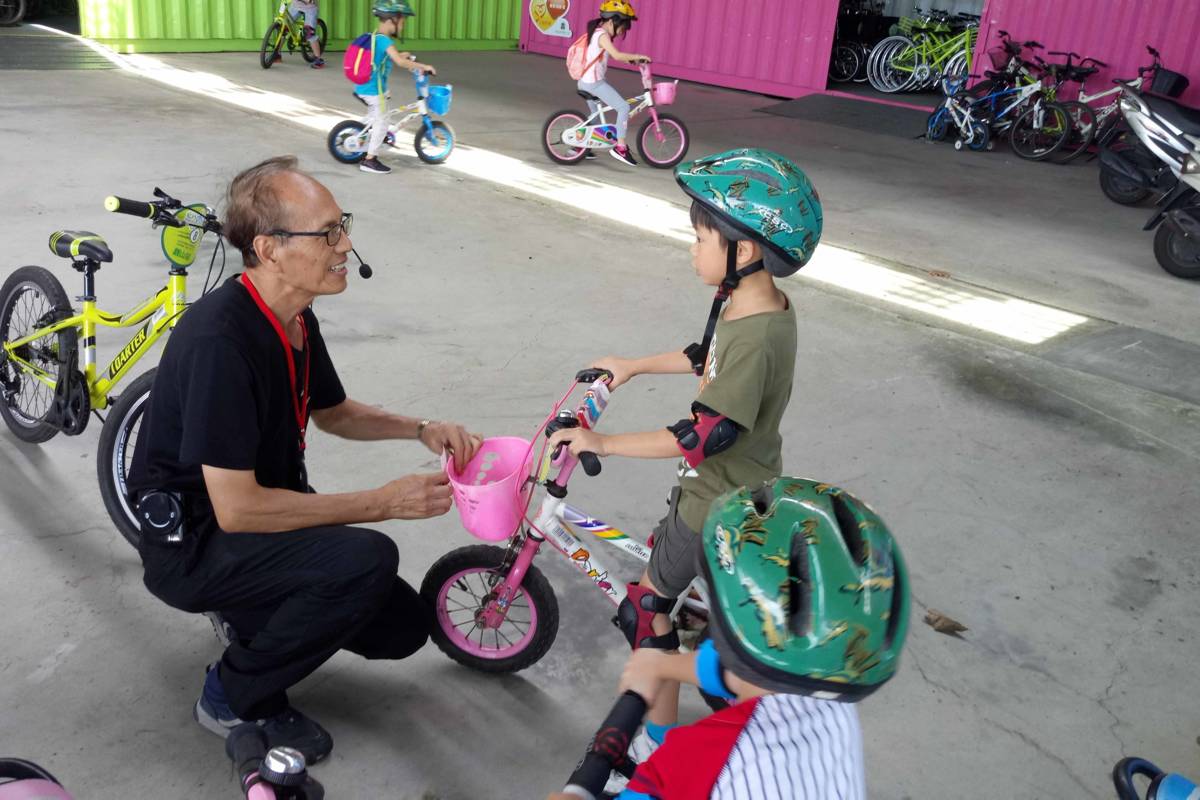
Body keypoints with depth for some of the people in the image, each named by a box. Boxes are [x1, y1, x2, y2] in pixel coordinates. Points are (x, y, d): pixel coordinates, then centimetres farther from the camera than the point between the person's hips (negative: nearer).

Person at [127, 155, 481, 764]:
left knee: (402, 626, 3)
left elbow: (332, 413, 17)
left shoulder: (296, 320, 0)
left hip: (263, 519, 8)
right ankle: (233, 698, -8)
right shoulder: (220, 341, -29)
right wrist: (384, 503, -24)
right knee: (368, 560, -30)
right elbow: (236, 508, -29)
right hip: (193, 546, -8)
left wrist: (421, 430, -1)